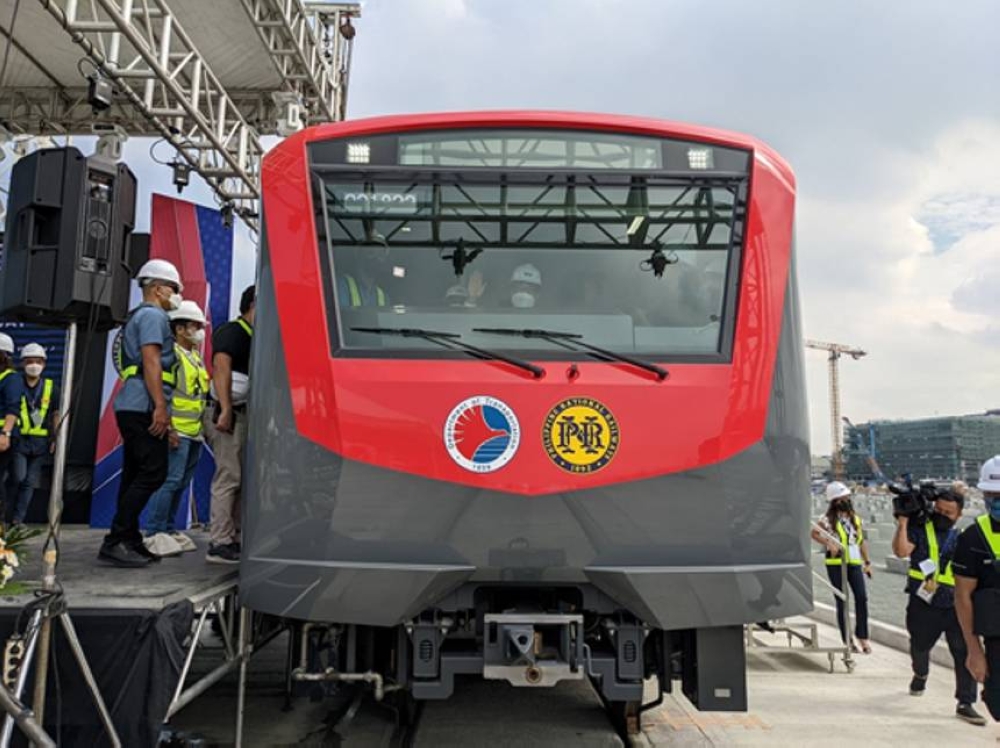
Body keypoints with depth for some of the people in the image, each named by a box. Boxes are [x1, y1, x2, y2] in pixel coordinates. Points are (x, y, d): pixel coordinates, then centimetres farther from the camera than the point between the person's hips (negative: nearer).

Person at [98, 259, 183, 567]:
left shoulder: (139, 316, 27)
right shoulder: (153, 315, -4)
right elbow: (151, 361, -16)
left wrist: (162, 416, 26)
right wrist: (160, 407, -22)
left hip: (133, 407, 11)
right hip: (144, 407, -11)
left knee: (136, 475, 10)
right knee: (153, 473, -12)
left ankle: (130, 542, 13)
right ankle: (116, 541, -11)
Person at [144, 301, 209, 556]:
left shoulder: (197, 359, 21)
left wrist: (203, 428, 20)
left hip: (195, 432, 9)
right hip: (177, 430, -9)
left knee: (181, 483, 11)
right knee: (170, 480, -10)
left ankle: (169, 529, 19)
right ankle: (154, 533, -4)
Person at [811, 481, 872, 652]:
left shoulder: (855, 518, 12)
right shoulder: (828, 518, -4)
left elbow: (862, 540, 19)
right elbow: (814, 533, -15)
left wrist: (867, 561, 17)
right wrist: (828, 544, -26)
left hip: (854, 563, 4)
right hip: (835, 564, -4)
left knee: (862, 598, -9)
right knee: (842, 602, 3)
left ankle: (862, 635, 6)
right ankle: (847, 640, 12)